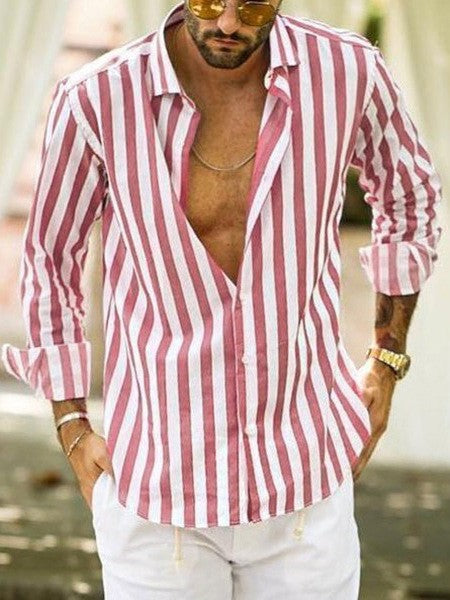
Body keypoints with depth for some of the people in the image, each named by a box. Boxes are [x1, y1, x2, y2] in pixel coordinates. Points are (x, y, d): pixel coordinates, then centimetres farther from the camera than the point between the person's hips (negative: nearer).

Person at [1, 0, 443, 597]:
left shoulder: (347, 71, -10)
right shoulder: (96, 99, -14)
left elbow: (409, 195, 12)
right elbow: (50, 259, 4)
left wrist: (387, 362, 11)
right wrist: (72, 430, 2)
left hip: (305, 482, 1)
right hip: (159, 495, -1)